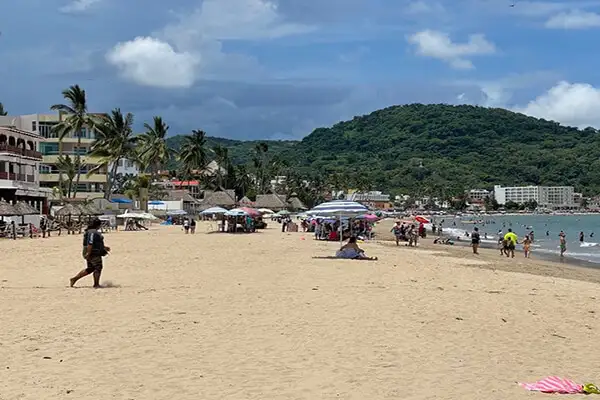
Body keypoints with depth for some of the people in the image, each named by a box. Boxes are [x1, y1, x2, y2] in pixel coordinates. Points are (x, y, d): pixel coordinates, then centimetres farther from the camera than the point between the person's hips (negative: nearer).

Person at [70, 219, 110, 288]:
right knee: (98, 267, -1)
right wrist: (88, 253, -28)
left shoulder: (90, 231, 17)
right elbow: (90, 243, -25)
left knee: (90, 269, 15)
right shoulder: (93, 232, -17)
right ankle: (96, 284, 3)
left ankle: (74, 279, 15)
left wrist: (104, 247, 27)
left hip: (90, 253, 11)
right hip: (93, 253, -11)